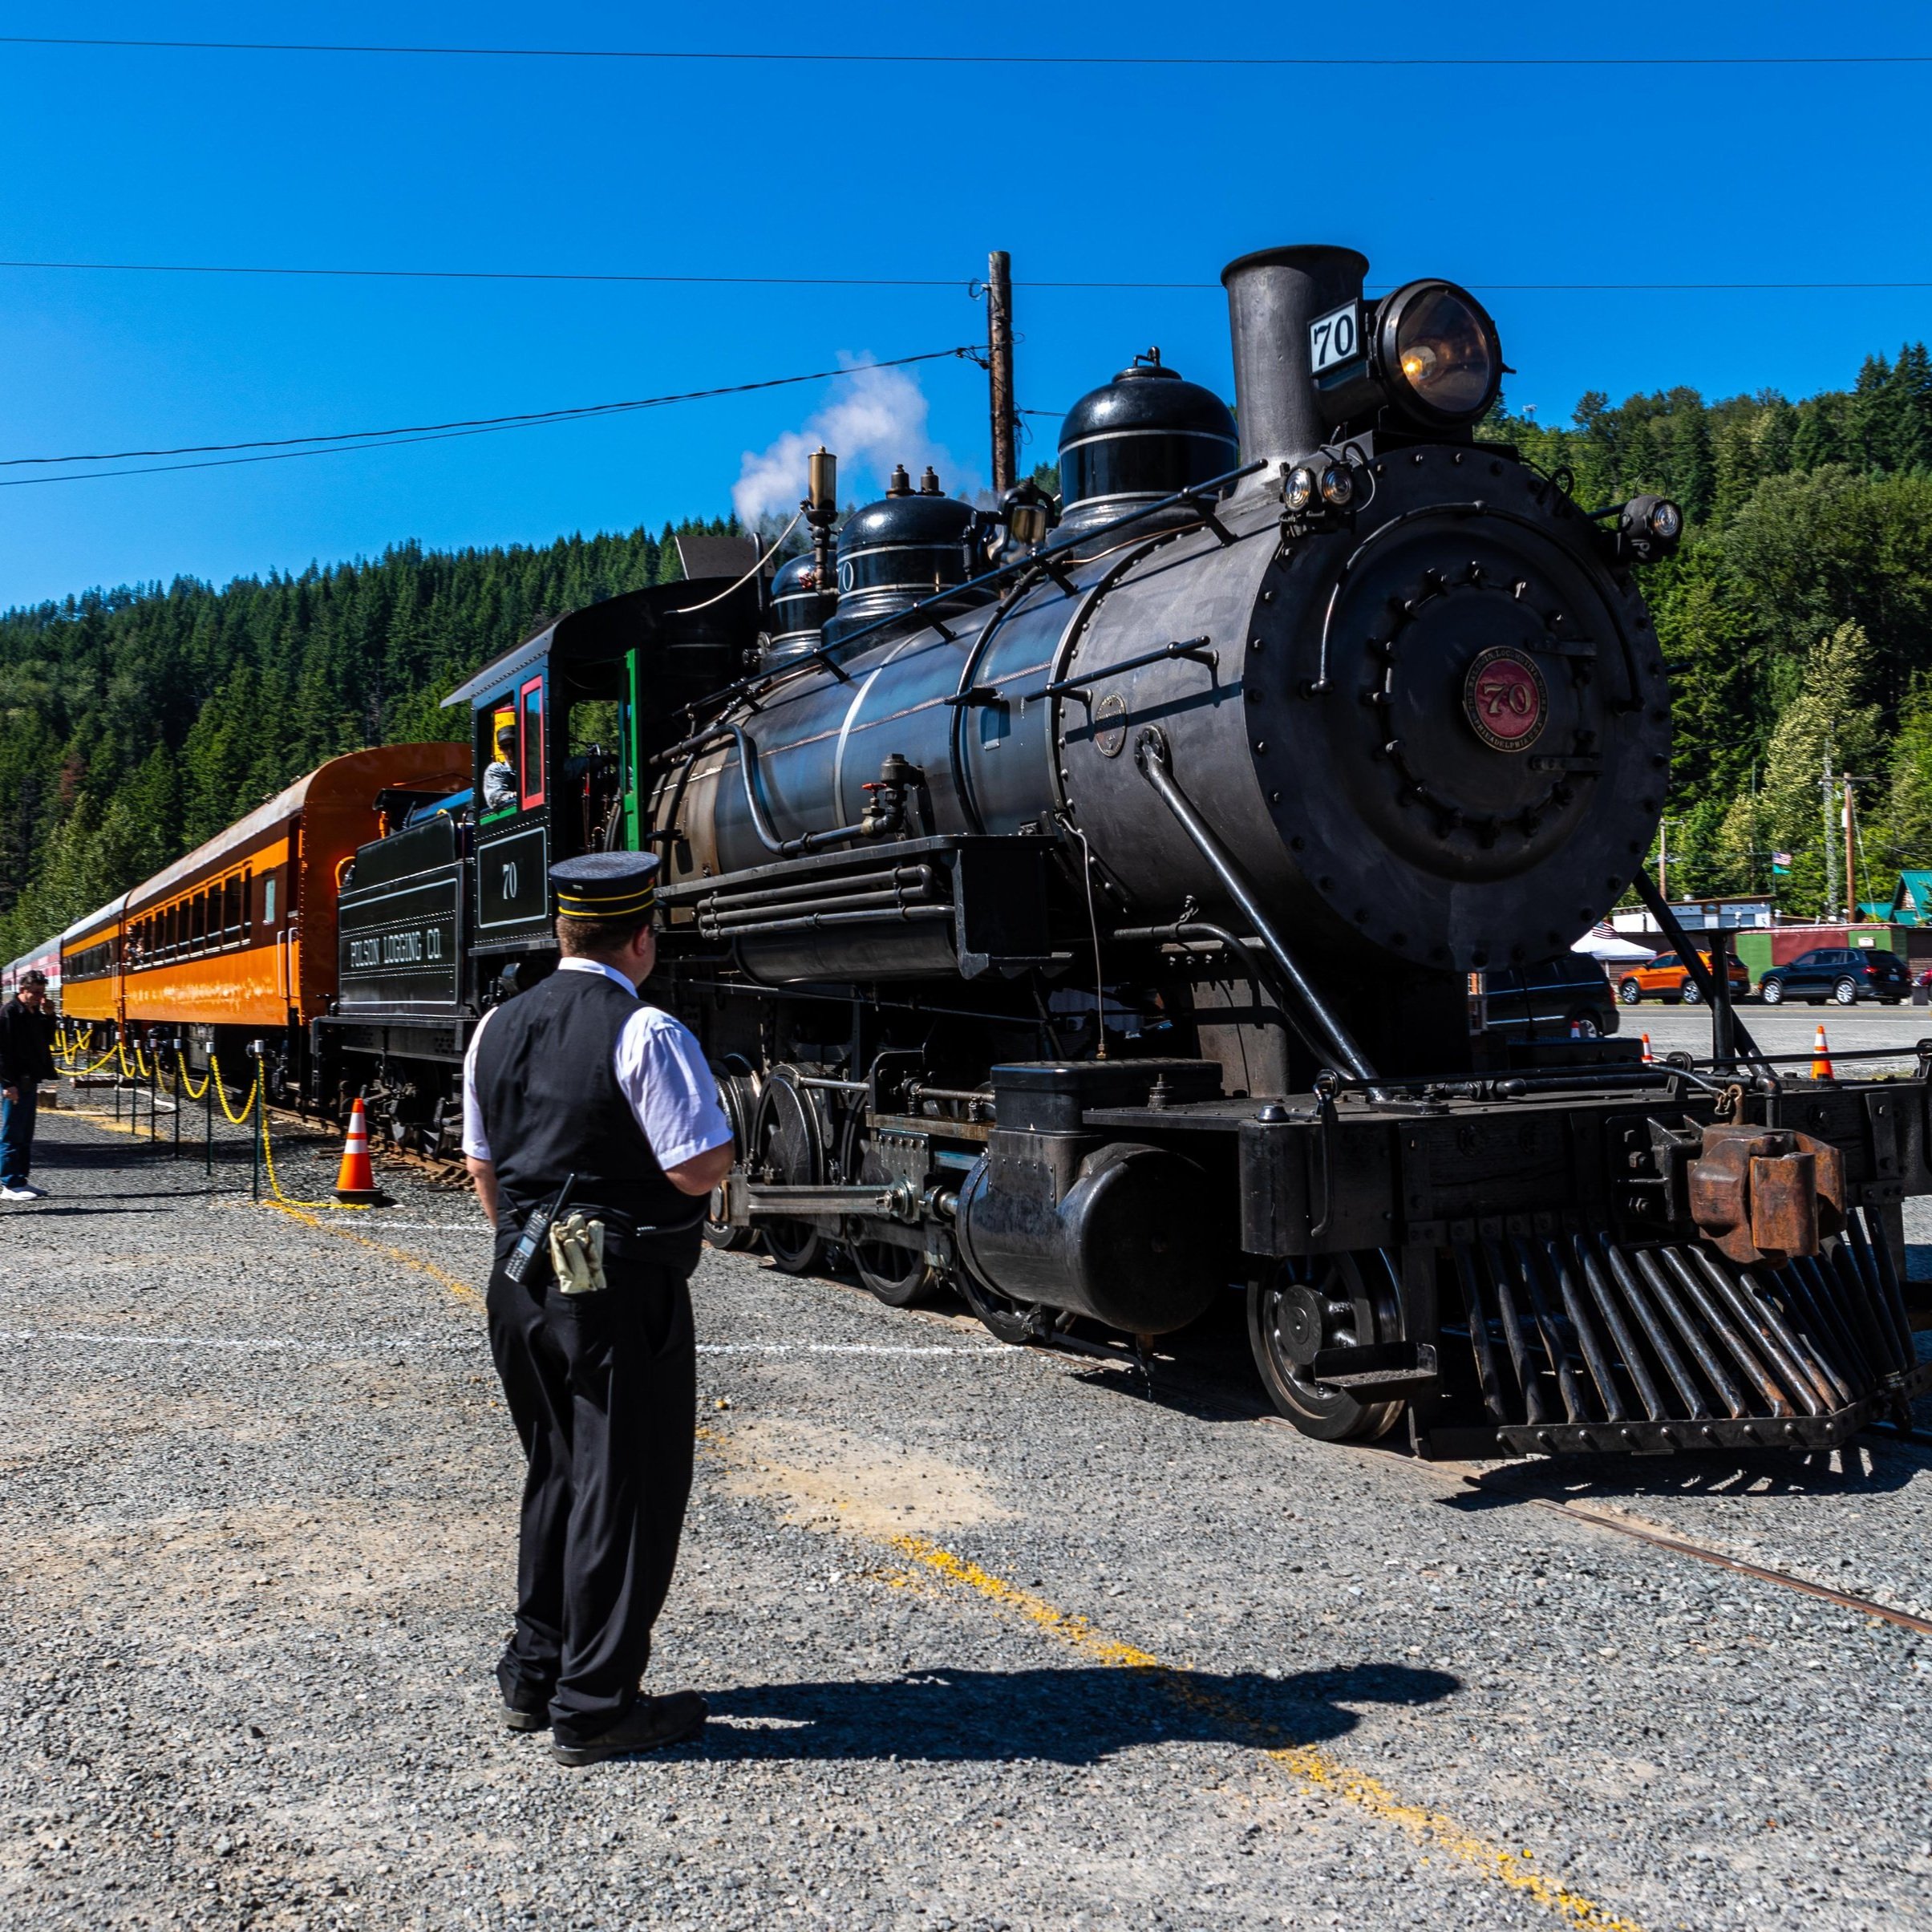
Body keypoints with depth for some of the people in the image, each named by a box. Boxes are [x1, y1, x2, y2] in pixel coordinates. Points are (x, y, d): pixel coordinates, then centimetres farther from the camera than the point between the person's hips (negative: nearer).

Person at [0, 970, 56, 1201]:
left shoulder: (34, 1013, 14)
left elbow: (46, 1040, 16)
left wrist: (48, 1015, 3)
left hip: (29, 1081, 9)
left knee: (25, 1136, 13)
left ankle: (20, 1181, 19)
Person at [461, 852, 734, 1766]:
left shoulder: (498, 1027, 7)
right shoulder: (646, 1034, -16)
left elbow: (483, 1166, 14)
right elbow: (701, 1170, -19)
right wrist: (716, 1136, 2)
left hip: (522, 1281, 8)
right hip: (626, 1291, -7)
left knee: (554, 1475, 21)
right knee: (625, 1490, 4)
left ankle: (533, 1675, 31)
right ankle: (593, 1708, 12)